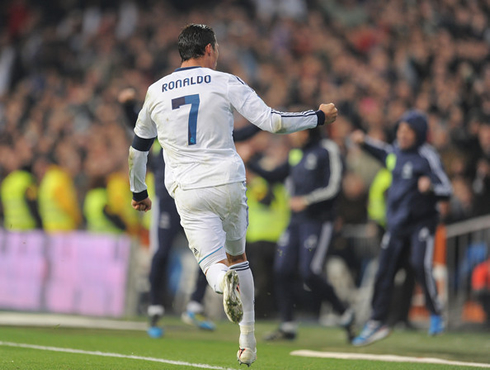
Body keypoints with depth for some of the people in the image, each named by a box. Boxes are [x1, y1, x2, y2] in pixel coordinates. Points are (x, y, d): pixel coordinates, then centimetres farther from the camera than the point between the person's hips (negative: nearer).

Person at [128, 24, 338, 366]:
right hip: (229, 183, 0)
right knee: (237, 256, 19)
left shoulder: (156, 92, 8)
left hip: (189, 193, 0)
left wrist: (138, 191, 34)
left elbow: (138, 148, 18)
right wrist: (319, 117, 7)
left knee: (214, 262, -2)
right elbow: (272, 121, -7)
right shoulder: (225, 83, -1)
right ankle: (248, 343, 18)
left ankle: (224, 280, -41)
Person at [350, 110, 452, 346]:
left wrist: (430, 186, -37)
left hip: (422, 222, -6)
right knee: (384, 271, 6)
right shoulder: (395, 152, 8)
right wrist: (365, 142, 20)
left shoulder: (427, 156, -12)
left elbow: (446, 191, -17)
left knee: (420, 264, -25)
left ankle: (436, 314, -7)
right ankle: (377, 323, 18)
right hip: (396, 223, 6)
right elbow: (384, 153, 34)